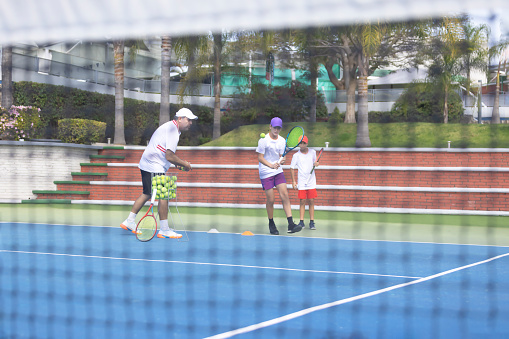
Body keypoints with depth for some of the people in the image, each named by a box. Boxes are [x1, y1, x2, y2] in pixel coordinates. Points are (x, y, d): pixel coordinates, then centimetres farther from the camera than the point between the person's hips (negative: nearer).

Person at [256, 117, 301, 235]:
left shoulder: (282, 141, 6)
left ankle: (291, 224, -14)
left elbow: (282, 156, 7)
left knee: (285, 195, -9)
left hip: (278, 172, 4)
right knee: (270, 200, -3)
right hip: (266, 173, -4)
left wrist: (283, 160, -18)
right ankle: (271, 224, 17)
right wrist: (271, 165, -23)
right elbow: (260, 158, -8)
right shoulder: (263, 140, -7)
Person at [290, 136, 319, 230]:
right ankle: (301, 222, 2)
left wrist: (316, 163, -7)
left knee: (311, 201, 0)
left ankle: (312, 222, 4)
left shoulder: (312, 152, 3)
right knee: (302, 201, -2)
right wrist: (293, 181, -1)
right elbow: (292, 168, 3)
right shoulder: (296, 155, -2)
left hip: (311, 181, 1)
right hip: (302, 182, -1)